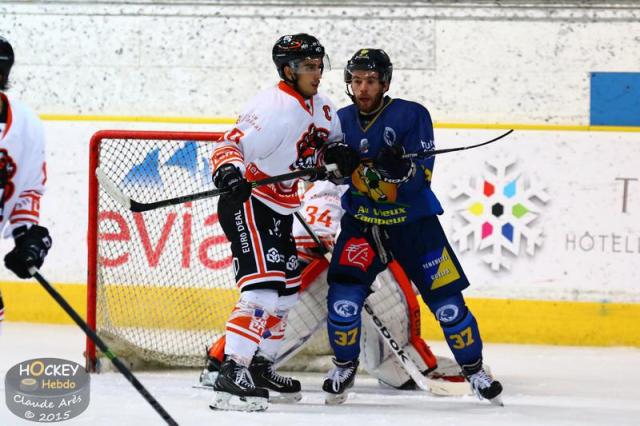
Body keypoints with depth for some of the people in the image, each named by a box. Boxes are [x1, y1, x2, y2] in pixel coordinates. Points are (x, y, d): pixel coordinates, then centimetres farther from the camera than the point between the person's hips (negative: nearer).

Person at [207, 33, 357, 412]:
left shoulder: (320, 107, 7)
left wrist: (336, 152, -4)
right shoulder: (275, 107, -22)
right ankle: (231, 377, -28)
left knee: (288, 289, 18)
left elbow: (332, 140, 21)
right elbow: (230, 146, -26)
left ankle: (260, 366, 31)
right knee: (263, 288, -22)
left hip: (279, 210, 10)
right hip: (247, 202, -10)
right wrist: (229, 171, -48)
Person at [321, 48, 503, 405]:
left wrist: (399, 168, -38)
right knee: (344, 295, -15)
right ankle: (344, 366, 8)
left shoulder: (411, 115, -12)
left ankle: (474, 368, 16)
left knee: (447, 300, -2)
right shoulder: (343, 120, 0)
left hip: (413, 221, -2)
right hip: (362, 221, 2)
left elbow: (422, 177, -17)